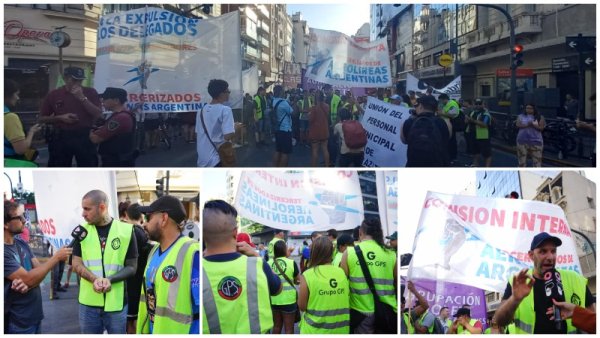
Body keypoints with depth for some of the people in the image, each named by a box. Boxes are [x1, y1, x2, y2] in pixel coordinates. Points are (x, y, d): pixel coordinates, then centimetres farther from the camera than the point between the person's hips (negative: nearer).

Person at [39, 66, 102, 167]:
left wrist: (82, 98, -15)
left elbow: (98, 114, -8)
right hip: (61, 138, 1)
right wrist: (60, 118, -10)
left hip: (85, 137, -1)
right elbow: (42, 118, 8)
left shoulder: (90, 93, 2)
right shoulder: (54, 95, 3)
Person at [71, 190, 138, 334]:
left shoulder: (126, 230, -4)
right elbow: (76, 264, 0)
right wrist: (94, 279, -19)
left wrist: (109, 279, -20)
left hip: (116, 302, -2)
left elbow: (131, 267, -3)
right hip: (88, 302, 2)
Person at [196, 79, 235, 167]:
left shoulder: (202, 110, 9)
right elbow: (228, 136, -25)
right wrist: (236, 129, -4)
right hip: (218, 159, -7)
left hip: (202, 160, 7)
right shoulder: (225, 110, -15)